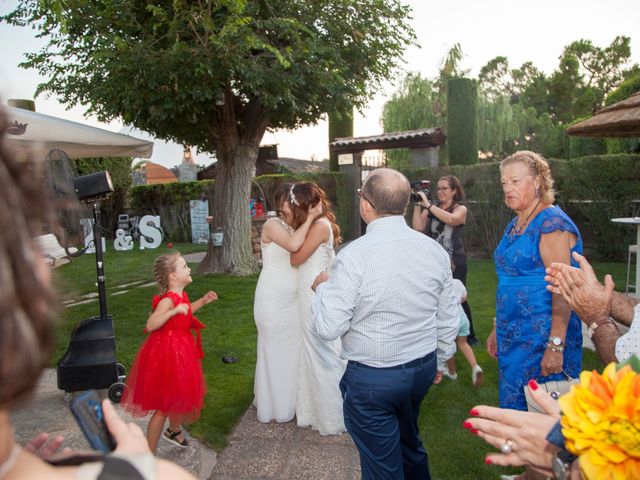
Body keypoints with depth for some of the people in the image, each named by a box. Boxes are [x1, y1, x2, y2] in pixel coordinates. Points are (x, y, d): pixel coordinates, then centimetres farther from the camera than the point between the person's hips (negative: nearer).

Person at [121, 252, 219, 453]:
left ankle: (173, 431, 53)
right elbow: (150, 325, -37)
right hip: (166, 354, -9)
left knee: (181, 395, 26)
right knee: (164, 407, 2)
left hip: (180, 352, 9)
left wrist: (202, 301, 15)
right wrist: (173, 311, -46)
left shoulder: (180, 296, 2)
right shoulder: (167, 300, -26)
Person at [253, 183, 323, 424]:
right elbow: (293, 245, -32)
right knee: (275, 350, 7)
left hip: (293, 300, 7)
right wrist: (310, 217, -25)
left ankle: (288, 400, 32)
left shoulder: (298, 227, 9)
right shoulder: (272, 225, -13)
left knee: (291, 349, 15)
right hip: (273, 300, -7)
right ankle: (274, 406, 24)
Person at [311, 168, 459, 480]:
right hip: (423, 369, 6)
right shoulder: (435, 250, -5)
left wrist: (322, 287, -1)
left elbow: (328, 328, -20)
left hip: (372, 378, -6)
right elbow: (448, 319, 4)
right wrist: (439, 360, 20)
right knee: (410, 442, 31)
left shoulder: (354, 255, -23)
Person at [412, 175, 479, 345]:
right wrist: (417, 205, -14)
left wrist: (428, 205, -26)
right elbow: (418, 227, -7)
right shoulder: (430, 209, 8)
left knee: (458, 300, 7)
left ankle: (469, 335, 24)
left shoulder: (461, 209, 0)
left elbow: (451, 219, -24)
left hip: (455, 264, -2)